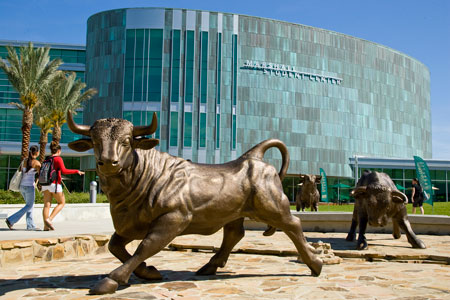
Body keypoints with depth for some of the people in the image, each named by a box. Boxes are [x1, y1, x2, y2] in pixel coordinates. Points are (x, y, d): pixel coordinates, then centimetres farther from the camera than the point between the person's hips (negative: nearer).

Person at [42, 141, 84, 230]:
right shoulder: (58, 159, -6)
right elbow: (64, 171, -18)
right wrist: (76, 171, -13)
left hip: (45, 184, 6)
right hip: (55, 184, -6)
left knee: (47, 205, 4)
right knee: (61, 203, 8)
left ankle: (46, 226, -1)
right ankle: (49, 219, -7)